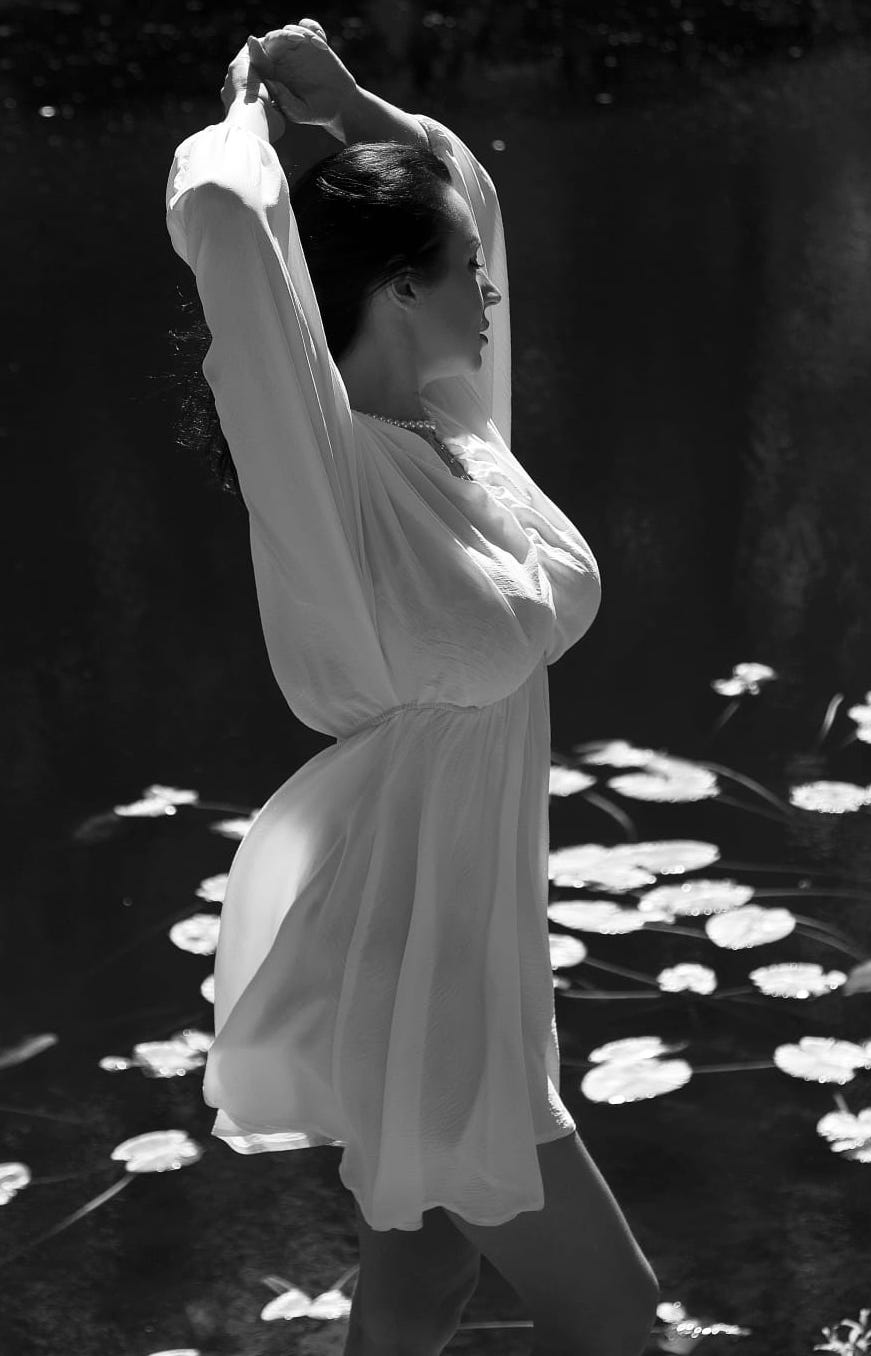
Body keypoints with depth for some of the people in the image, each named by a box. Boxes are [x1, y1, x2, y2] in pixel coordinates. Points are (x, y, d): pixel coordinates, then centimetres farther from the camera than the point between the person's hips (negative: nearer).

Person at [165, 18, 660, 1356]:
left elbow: (463, 184, 18)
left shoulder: (452, 430, 1)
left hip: (454, 942, 8)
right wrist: (259, 113, -16)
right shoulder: (341, 472, -22)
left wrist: (343, 102, 3)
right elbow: (221, 221, -37)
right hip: (394, 960, -8)